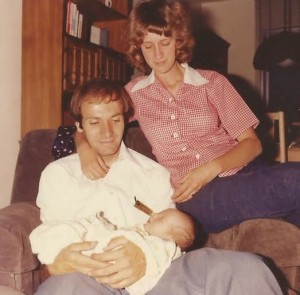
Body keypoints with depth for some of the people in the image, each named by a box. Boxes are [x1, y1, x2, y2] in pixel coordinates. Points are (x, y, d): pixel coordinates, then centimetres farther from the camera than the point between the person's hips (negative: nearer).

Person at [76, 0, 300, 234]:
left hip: (244, 173, 3)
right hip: (198, 196, -2)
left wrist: (212, 168, -13)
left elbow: (252, 142, 7)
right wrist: (85, 149, -4)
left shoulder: (212, 82, 11)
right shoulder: (135, 93, 13)